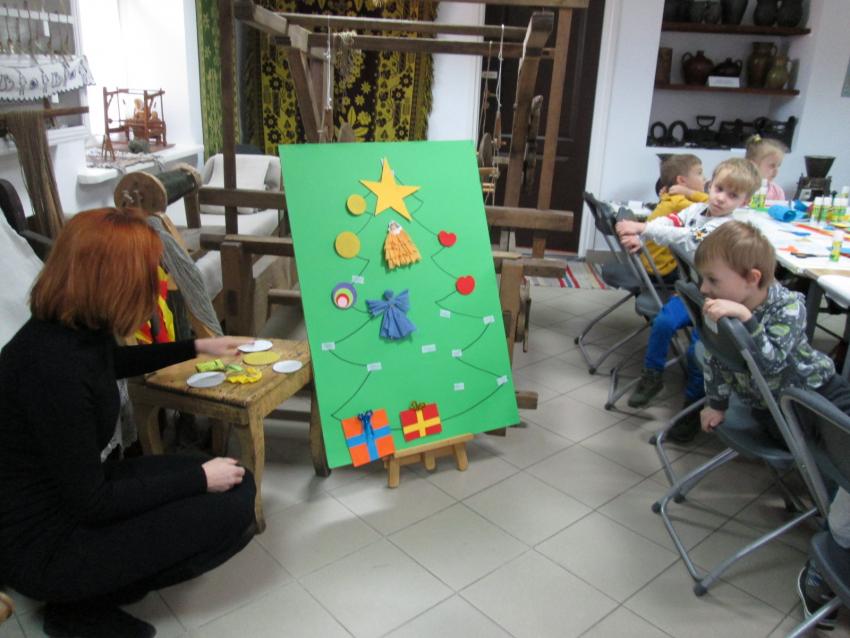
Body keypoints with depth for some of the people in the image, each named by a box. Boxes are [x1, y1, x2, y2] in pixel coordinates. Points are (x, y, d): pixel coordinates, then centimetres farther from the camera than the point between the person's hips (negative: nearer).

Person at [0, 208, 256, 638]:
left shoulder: (74, 330, -5)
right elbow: (92, 503, -24)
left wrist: (195, 348, 28)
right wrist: (198, 478, -15)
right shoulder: (54, 366, -33)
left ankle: (91, 586, 9)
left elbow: (112, 363, 23)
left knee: (235, 483, 6)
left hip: (71, 494, 9)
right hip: (41, 542, -9)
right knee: (230, 512, -13)